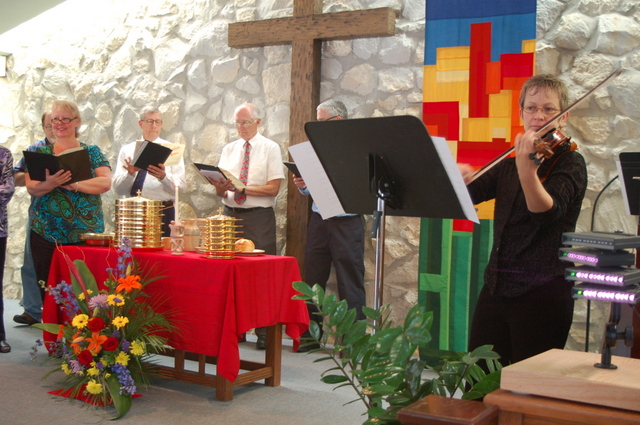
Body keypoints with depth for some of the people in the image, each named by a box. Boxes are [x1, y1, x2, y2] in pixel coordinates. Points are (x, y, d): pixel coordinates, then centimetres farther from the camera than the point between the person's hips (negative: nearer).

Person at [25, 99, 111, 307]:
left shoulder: (92, 152, 9)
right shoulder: (40, 152, 10)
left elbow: (106, 182, -6)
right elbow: (31, 188, -2)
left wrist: (74, 184, -19)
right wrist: (50, 184, -24)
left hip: (86, 235, -1)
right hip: (46, 235, 1)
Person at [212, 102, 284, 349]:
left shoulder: (270, 149, 1)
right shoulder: (228, 150, 14)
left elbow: (273, 188, -9)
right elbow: (220, 190, 10)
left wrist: (242, 188, -18)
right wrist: (221, 188, -13)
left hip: (259, 217, -4)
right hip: (231, 215, 4)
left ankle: (264, 333, 2)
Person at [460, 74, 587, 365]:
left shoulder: (569, 162, -4)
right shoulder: (507, 164, 15)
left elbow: (547, 211, -23)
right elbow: (470, 193, 3)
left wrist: (526, 169, -42)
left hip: (542, 296, -5)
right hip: (496, 287, 6)